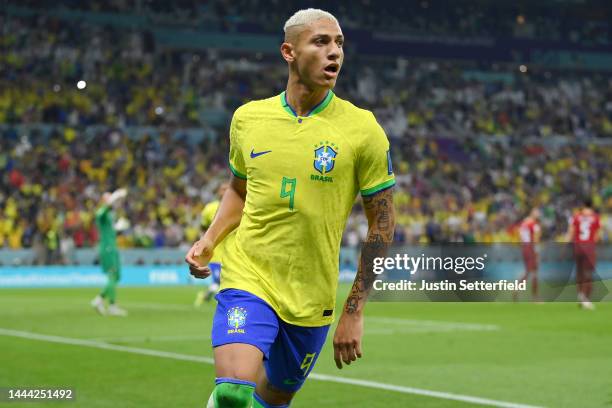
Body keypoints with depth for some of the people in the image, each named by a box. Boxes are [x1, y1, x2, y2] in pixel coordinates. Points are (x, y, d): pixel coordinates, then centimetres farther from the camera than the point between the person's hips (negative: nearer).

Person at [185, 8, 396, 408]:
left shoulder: (362, 129, -6)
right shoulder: (247, 117, 2)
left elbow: (383, 222, -2)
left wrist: (354, 312, -5)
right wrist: (209, 240, 2)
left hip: (313, 299, 0)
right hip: (247, 277, 0)